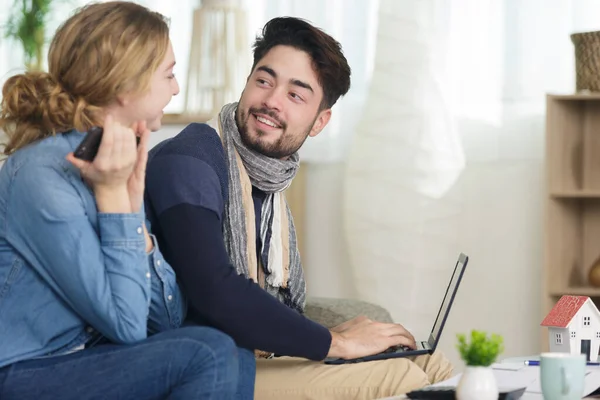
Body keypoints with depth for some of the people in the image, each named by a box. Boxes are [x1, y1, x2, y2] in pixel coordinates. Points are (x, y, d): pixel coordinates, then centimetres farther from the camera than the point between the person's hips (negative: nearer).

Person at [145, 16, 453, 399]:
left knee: (432, 365, 3)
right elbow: (217, 293, -26)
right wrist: (336, 342, -16)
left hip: (266, 359, 9)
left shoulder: (269, 181, 14)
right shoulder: (187, 163, -14)